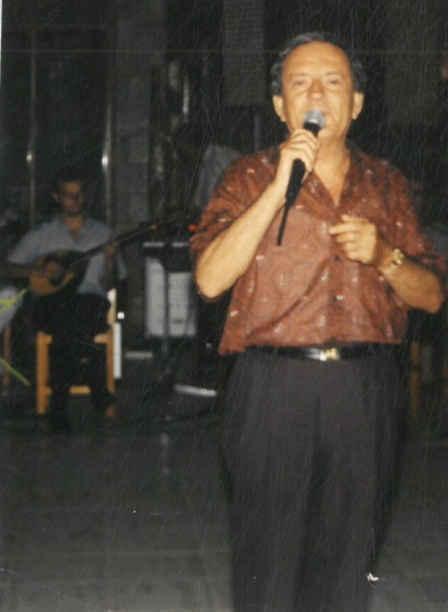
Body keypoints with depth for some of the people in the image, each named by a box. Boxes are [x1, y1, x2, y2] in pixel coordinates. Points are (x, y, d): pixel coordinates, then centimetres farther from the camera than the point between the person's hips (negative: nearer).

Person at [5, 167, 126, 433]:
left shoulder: (103, 234, 19)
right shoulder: (42, 235, 19)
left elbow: (107, 285, 13)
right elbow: (10, 268, 12)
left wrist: (111, 259, -8)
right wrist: (39, 270, -8)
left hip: (91, 304, 0)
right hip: (50, 305, 0)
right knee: (69, 315, -39)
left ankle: (60, 401, -38)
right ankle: (99, 390, -41)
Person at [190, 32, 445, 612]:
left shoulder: (386, 185, 12)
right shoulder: (250, 178, 4)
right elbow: (210, 279, -12)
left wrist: (383, 256, -10)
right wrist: (279, 186, -15)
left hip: (365, 389, 3)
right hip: (275, 386, -2)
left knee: (348, 560, 11)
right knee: (267, 560, 3)